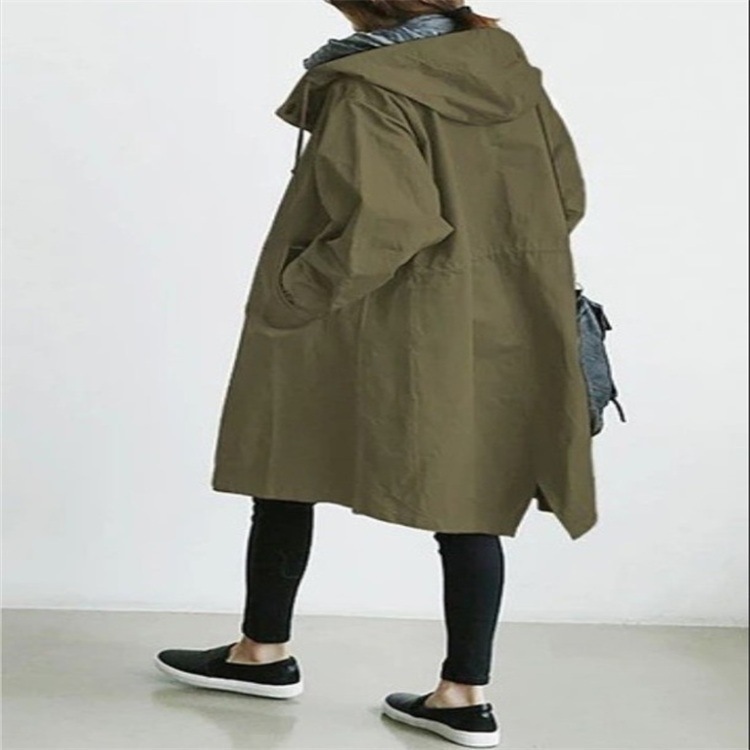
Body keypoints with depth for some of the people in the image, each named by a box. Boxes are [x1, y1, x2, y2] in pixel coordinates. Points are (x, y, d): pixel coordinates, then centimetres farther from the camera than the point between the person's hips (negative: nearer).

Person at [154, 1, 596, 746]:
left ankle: (265, 651, 29)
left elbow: (379, 227, -27)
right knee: (468, 497, 10)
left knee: (282, 466, 14)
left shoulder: (368, 91, -19)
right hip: (492, 331, 6)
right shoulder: (506, 62, 3)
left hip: (384, 336, -6)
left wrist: (286, 295, -15)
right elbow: (566, 193, 8)